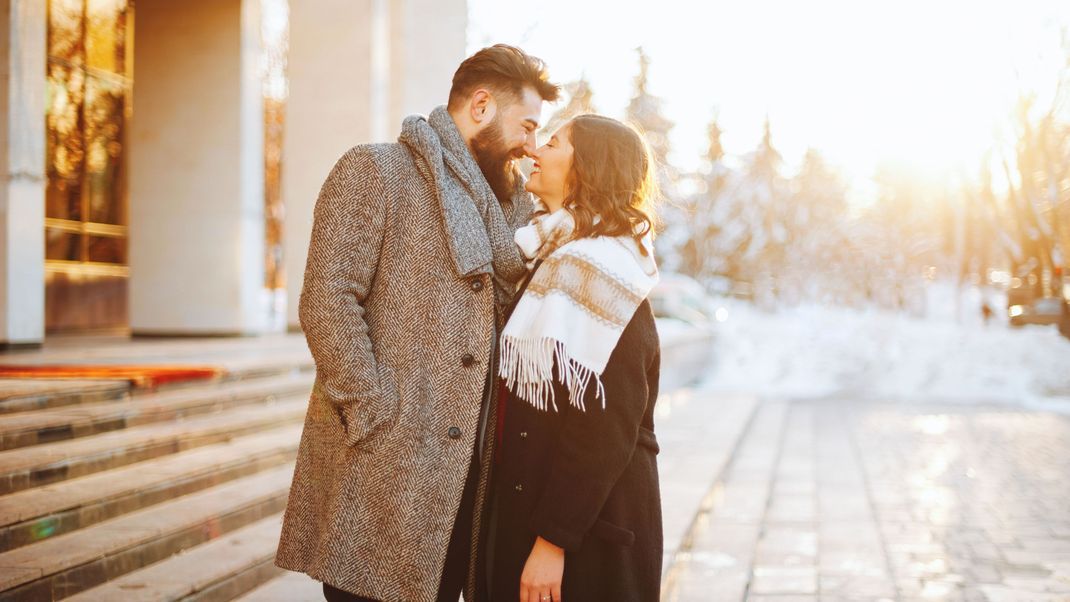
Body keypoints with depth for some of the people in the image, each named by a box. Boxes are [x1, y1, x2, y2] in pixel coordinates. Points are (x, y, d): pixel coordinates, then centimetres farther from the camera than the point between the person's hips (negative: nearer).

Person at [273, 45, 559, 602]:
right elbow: (328, 305, -14)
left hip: (458, 476, 7)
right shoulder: (374, 171, -4)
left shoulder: (488, 201, 21)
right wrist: (379, 424, -18)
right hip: (379, 475, -7)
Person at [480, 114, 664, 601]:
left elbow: (604, 429, -21)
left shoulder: (598, 269, -16)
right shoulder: (555, 260, 12)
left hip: (590, 527, -8)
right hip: (530, 508, 8)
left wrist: (554, 540, -22)